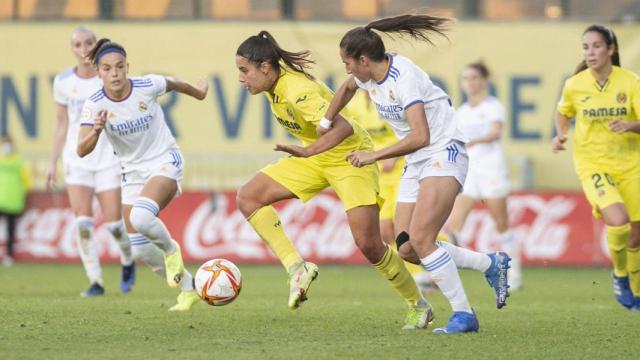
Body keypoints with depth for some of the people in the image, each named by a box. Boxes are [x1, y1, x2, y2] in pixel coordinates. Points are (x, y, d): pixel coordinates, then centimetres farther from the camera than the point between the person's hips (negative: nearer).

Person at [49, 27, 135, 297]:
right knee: (83, 222, -11)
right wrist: (52, 163, 8)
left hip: (108, 157, -2)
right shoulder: (63, 82, 1)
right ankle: (95, 282, -2)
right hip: (77, 160, 2)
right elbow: (61, 126, 10)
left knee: (113, 222, -4)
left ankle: (128, 261, 28)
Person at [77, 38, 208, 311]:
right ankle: (189, 287, 25)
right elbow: (82, 150, -27)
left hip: (165, 162, -4)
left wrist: (198, 92, 26)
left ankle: (170, 249, 1)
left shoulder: (148, 86, -18)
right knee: (140, 250, 3)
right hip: (133, 173, 4)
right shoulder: (94, 105, -16)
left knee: (141, 217, -32)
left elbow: (173, 84, 6)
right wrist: (96, 131, -47)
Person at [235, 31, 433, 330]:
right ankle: (297, 268, -11)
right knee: (248, 197, -7)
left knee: (368, 244, -13)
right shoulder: (274, 85, -5)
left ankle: (418, 306, 10)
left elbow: (344, 127, -40)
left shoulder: (297, 91, -31)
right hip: (316, 157, 9)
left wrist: (307, 151, -53)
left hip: (350, 156, -9)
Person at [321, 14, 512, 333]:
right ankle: (491, 264, 12)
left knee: (420, 239, -22)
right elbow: (347, 88, 31)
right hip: (417, 163, 9)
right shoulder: (368, 76, 4)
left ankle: (463, 315, -13)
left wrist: (375, 156, -26)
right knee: (407, 249, -2)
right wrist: (326, 122, 35)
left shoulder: (404, 77, -23)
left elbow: (420, 137, -32)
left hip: (444, 154, -9)